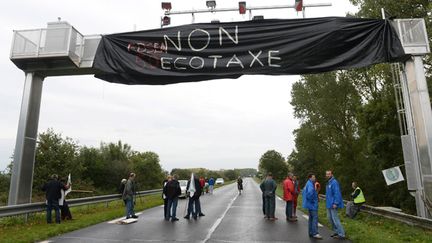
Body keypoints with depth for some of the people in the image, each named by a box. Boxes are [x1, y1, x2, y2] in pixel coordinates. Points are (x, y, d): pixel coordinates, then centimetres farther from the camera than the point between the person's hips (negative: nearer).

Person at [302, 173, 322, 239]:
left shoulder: (307, 184, 15)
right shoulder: (310, 184, -18)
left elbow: (304, 192, 26)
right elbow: (310, 193, -36)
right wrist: (312, 200, -22)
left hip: (310, 204, 10)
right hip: (312, 204, -10)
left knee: (311, 218, 13)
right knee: (315, 218, -8)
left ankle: (311, 233, 19)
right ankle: (315, 233, -6)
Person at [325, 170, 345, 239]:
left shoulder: (334, 182, -16)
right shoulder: (328, 182, 14)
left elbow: (337, 193, -22)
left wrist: (335, 203, -25)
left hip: (333, 204, -10)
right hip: (329, 204, 10)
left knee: (335, 219, -5)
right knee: (330, 218, 14)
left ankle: (341, 234, 3)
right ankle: (337, 231, 25)